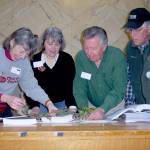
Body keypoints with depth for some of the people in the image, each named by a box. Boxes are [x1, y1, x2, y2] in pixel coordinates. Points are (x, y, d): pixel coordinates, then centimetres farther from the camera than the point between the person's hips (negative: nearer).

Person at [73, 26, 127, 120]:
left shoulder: (117, 56, -15)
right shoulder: (81, 57, -6)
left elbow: (119, 90, -22)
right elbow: (79, 87, -4)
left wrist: (102, 109, -36)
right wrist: (84, 109, -21)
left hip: (116, 106, -1)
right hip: (93, 107, 2)